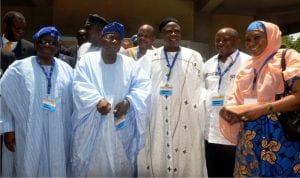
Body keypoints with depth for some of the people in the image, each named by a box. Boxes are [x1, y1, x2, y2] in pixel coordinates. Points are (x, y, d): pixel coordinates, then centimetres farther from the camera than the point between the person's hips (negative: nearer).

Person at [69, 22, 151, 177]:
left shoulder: (129, 64, 8)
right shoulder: (87, 60, 2)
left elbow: (142, 85, 1)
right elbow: (80, 86, -8)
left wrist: (128, 102, -15)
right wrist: (98, 100, -23)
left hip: (121, 128, 2)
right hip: (92, 127, -2)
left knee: (121, 165, 10)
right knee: (90, 165, 6)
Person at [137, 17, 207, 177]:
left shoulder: (194, 57, 6)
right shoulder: (148, 58, 7)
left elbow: (200, 89, 6)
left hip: (185, 124, 0)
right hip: (155, 121, 1)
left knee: (185, 162, 4)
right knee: (156, 161, 6)